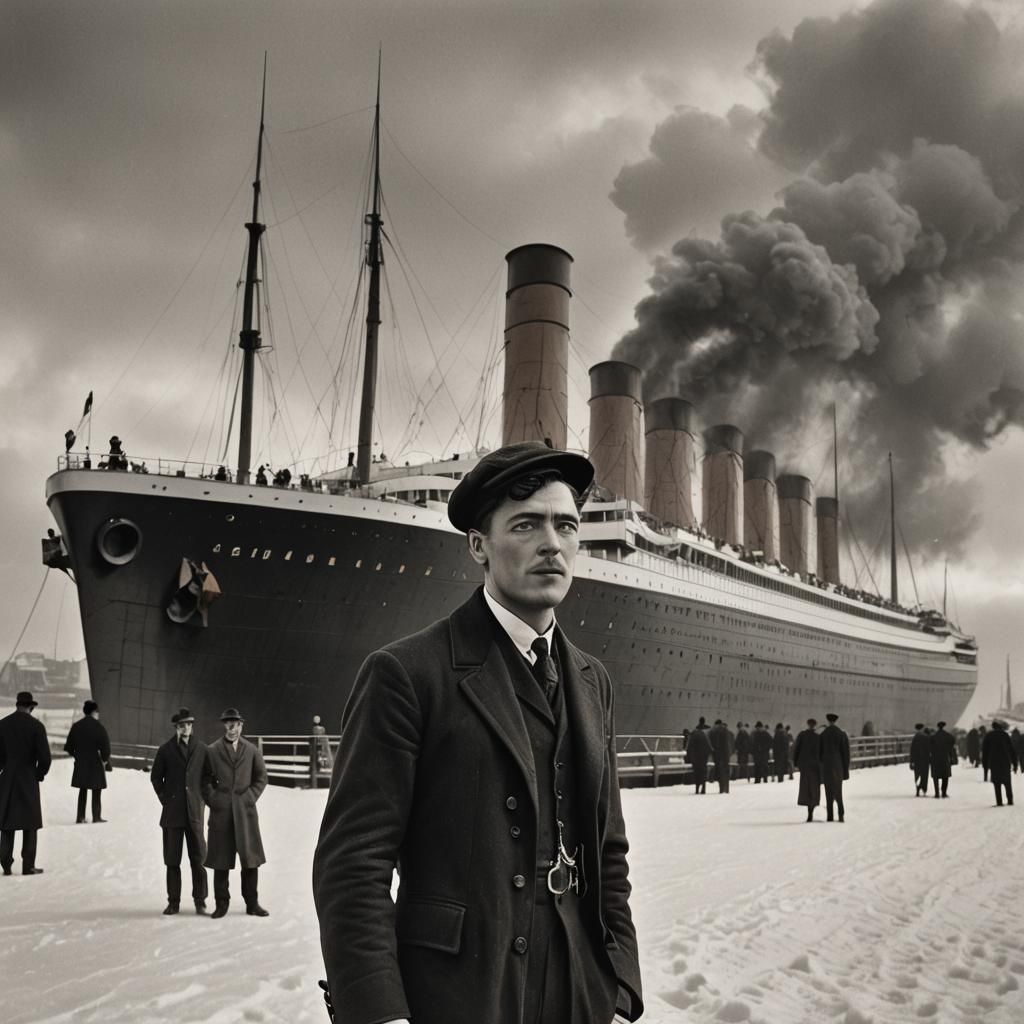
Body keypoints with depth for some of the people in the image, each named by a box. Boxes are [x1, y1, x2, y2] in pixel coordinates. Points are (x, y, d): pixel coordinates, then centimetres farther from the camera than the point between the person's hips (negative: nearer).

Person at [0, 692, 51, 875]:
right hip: (28, 781, -3)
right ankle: (28, 866, 2)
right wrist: (39, 775, 6)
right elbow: (44, 757, -11)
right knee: (30, 825, 4)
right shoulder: (36, 726, -9)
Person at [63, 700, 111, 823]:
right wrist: (105, 760, -1)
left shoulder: (76, 726, 5)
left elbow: (68, 746, 8)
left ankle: (80, 817, 14)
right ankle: (96, 817, 4)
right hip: (95, 763, -5)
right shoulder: (98, 726, -12)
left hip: (80, 764, 5)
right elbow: (105, 745, -16)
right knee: (96, 791, 4)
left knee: (82, 791, 14)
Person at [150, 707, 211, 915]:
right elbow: (155, 777, 11)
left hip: (195, 811, 0)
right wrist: (165, 798, 6)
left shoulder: (202, 749, 4)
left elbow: (208, 775, 10)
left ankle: (200, 900, 10)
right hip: (172, 811, 0)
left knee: (198, 858, 2)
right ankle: (173, 901, 13)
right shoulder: (166, 750, 3)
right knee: (172, 860, 4)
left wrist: (202, 797, 4)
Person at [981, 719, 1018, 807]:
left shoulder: (988, 735, 2)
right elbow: (1012, 750, 2)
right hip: (1005, 763, 0)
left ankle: (999, 802, -7)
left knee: (996, 783, 1)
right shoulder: (1005, 735, 1)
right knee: (1007, 782, 12)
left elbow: (984, 750, 3)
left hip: (993, 763, 0)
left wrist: (985, 763, 9)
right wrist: (1015, 763, 8)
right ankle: (1010, 801, 9)